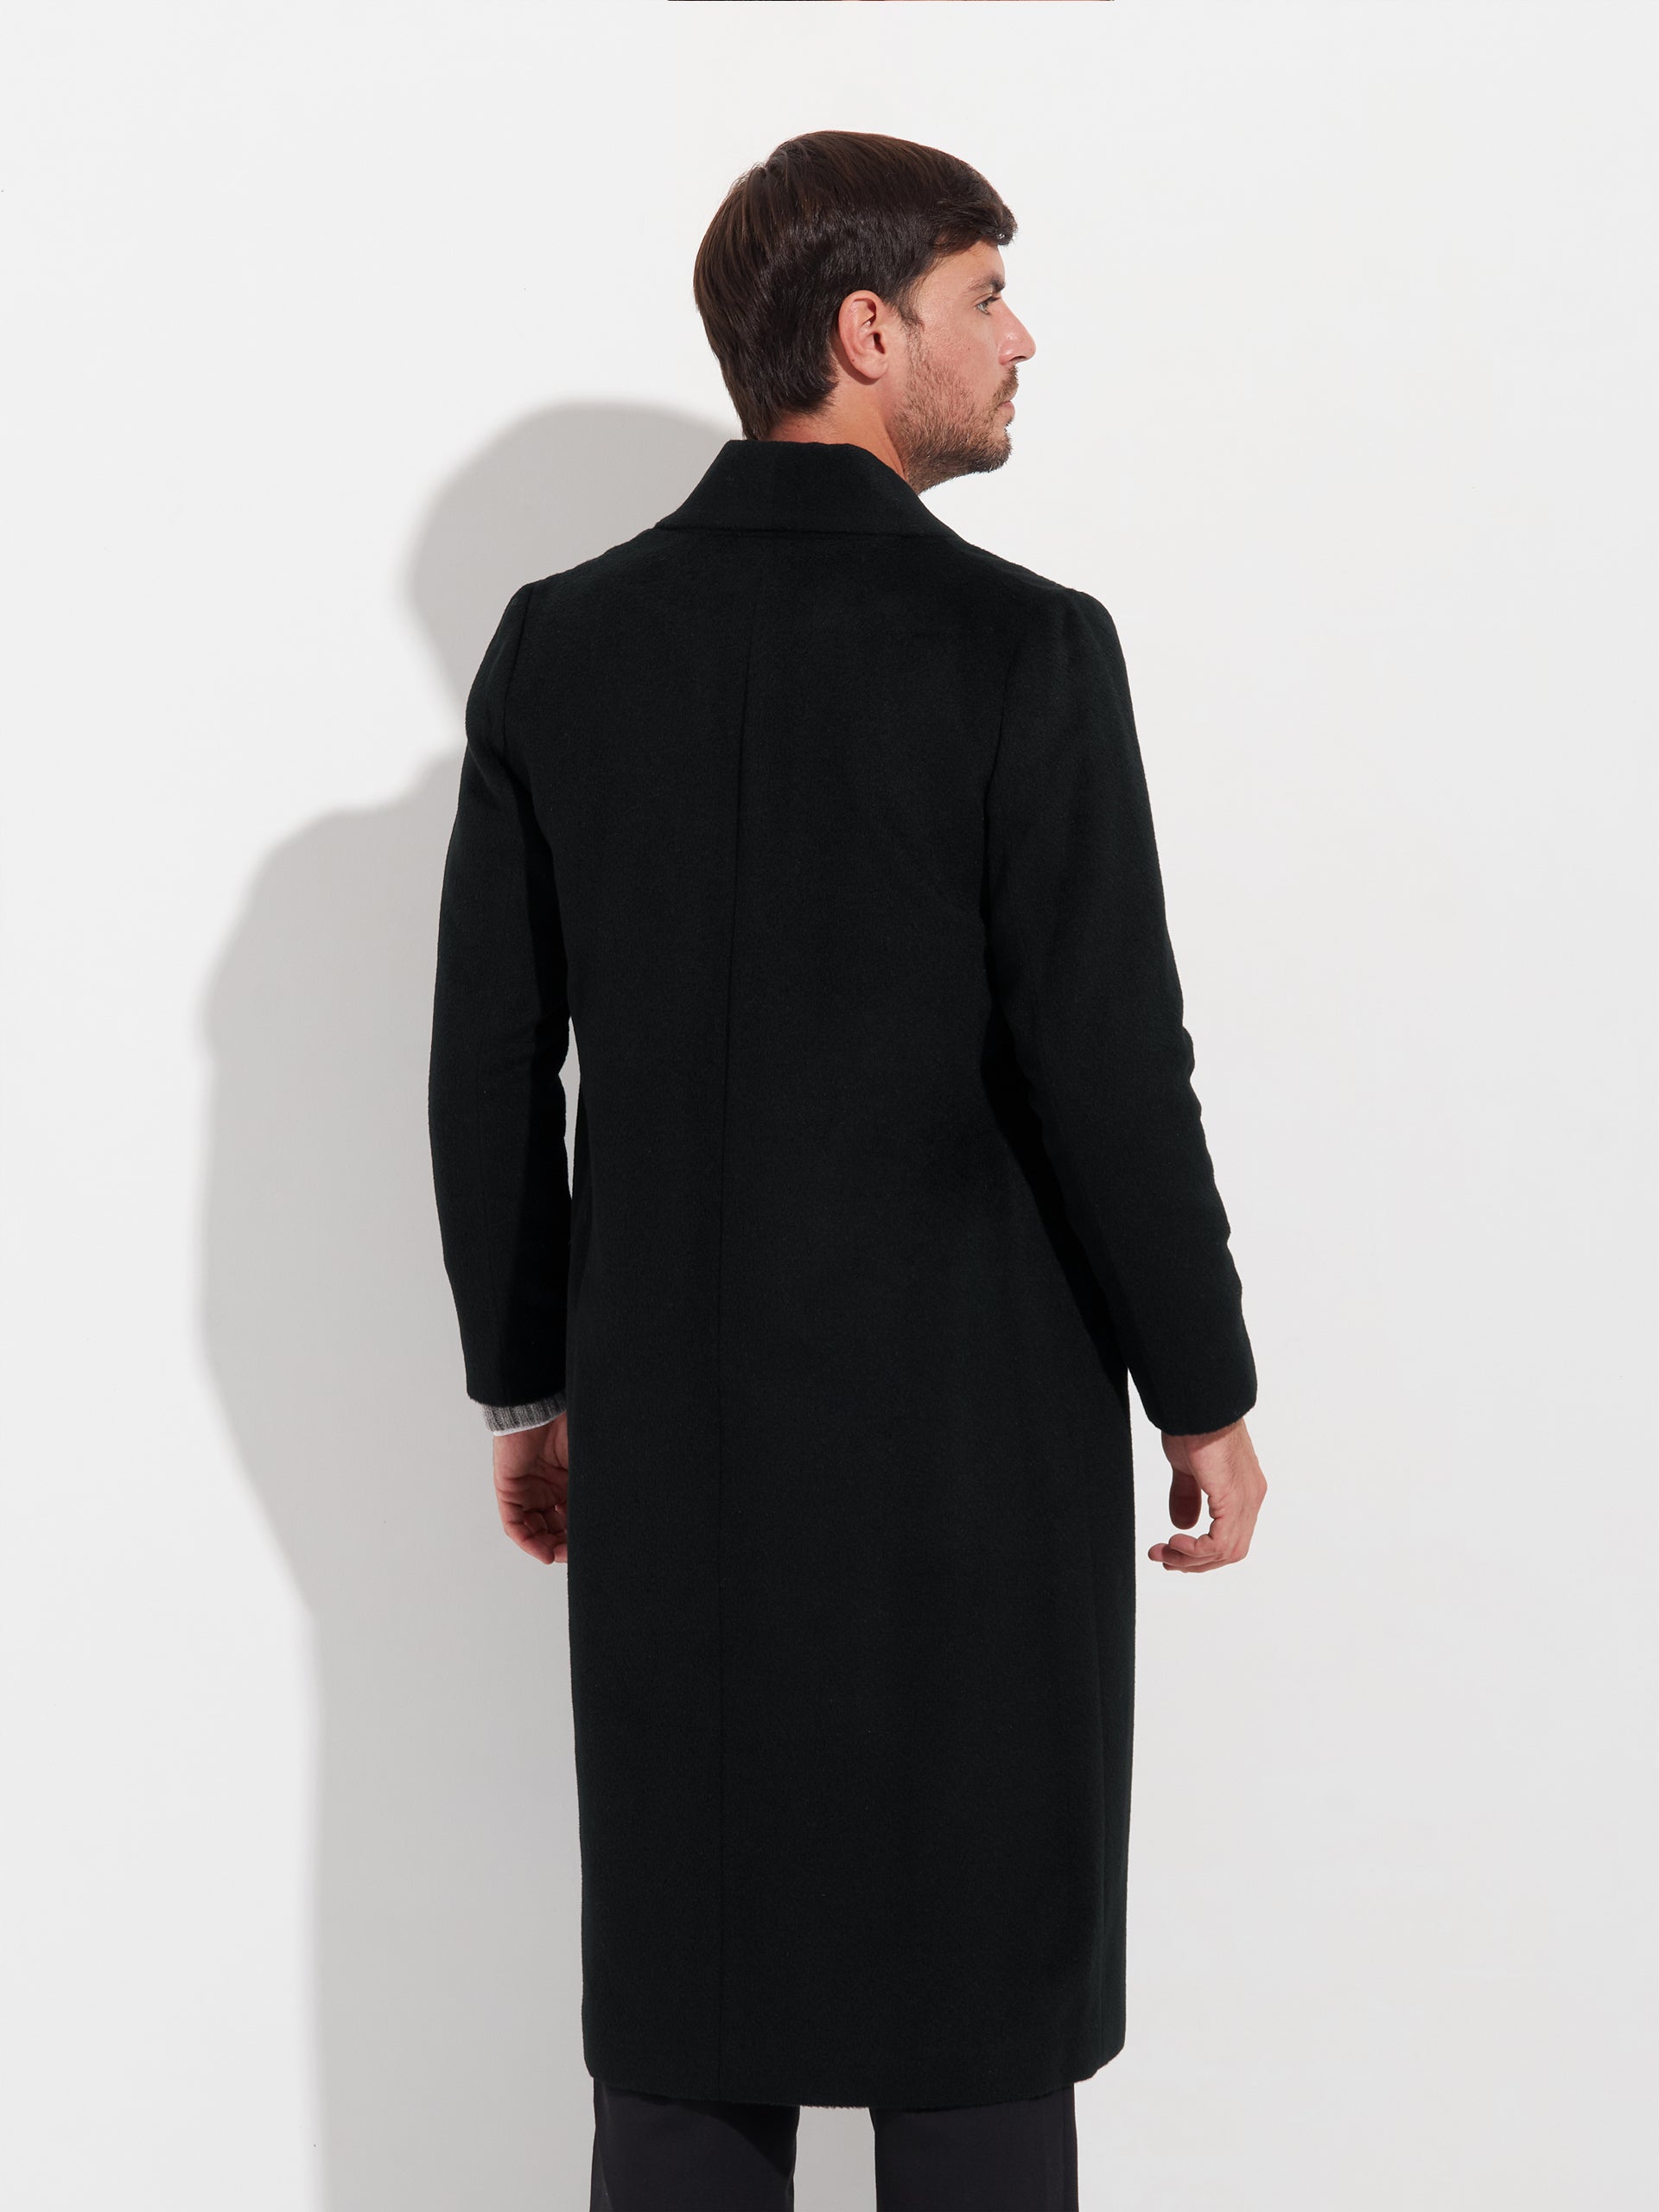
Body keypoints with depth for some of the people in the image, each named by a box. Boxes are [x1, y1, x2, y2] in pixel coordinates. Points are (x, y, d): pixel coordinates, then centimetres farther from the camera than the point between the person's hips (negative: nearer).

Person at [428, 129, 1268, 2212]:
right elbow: (1109, 1071, -14)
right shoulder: (1023, 651, -13)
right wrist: (1206, 1394, -1)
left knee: (686, 2041, 11)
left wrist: (527, 1386, 14)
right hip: (974, 1427, -4)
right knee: (979, 2031, 9)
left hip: (670, 1438, 4)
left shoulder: (559, 643, 0)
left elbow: (489, 1063, 3)